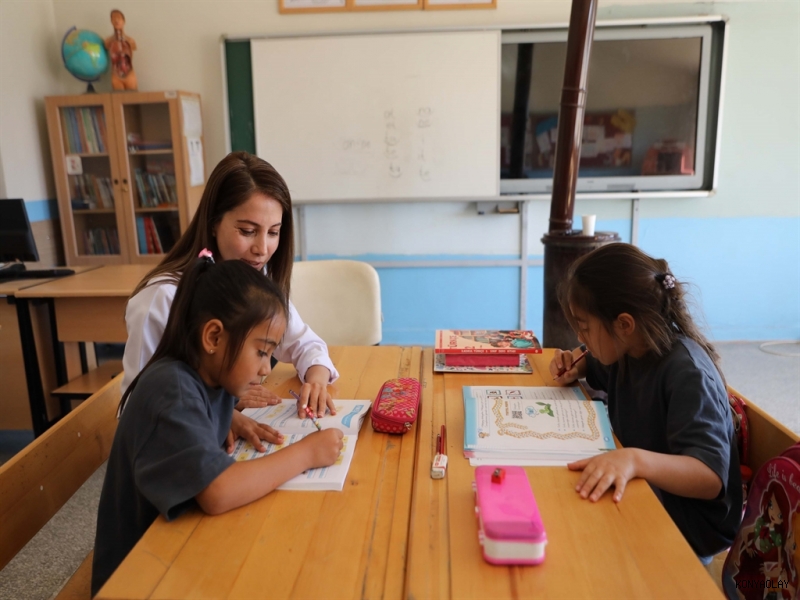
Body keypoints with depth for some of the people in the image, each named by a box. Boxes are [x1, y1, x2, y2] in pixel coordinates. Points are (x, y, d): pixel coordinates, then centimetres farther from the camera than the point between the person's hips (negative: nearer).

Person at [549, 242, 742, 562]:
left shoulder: (687, 373, -27)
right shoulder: (629, 349, -2)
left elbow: (711, 478, -33)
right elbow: (601, 369, 23)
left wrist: (635, 459, -51)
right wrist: (575, 369, -1)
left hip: (685, 526, -7)